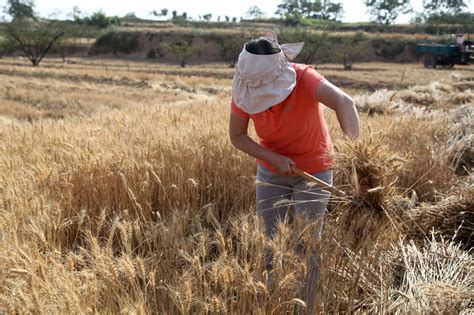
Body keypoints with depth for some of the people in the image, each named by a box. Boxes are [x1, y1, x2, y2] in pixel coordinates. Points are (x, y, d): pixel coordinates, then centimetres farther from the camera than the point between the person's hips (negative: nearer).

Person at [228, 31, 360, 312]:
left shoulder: (303, 78, -29)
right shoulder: (245, 90, -17)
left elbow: (344, 102, -46)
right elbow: (237, 135, -9)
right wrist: (274, 159, -22)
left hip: (314, 172, -3)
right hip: (271, 172, 4)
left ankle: (306, 308, 24)